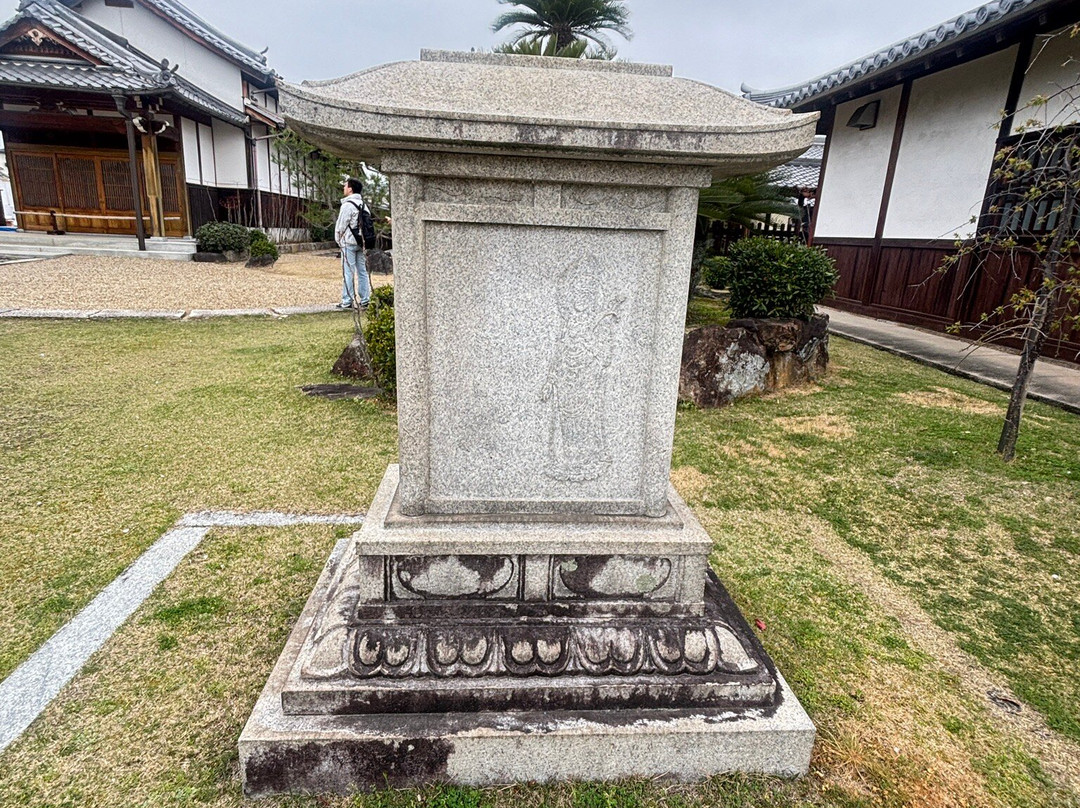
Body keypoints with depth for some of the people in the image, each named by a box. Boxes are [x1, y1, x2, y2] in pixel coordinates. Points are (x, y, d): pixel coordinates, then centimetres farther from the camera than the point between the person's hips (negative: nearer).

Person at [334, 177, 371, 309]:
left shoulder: (347, 205, -12)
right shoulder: (363, 204, 11)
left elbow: (341, 225, -10)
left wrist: (338, 239, 5)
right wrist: (363, 240, 15)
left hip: (349, 242, -7)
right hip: (361, 242, 7)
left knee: (348, 272, -3)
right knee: (362, 271, 8)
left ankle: (347, 301, -1)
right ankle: (364, 300, 10)